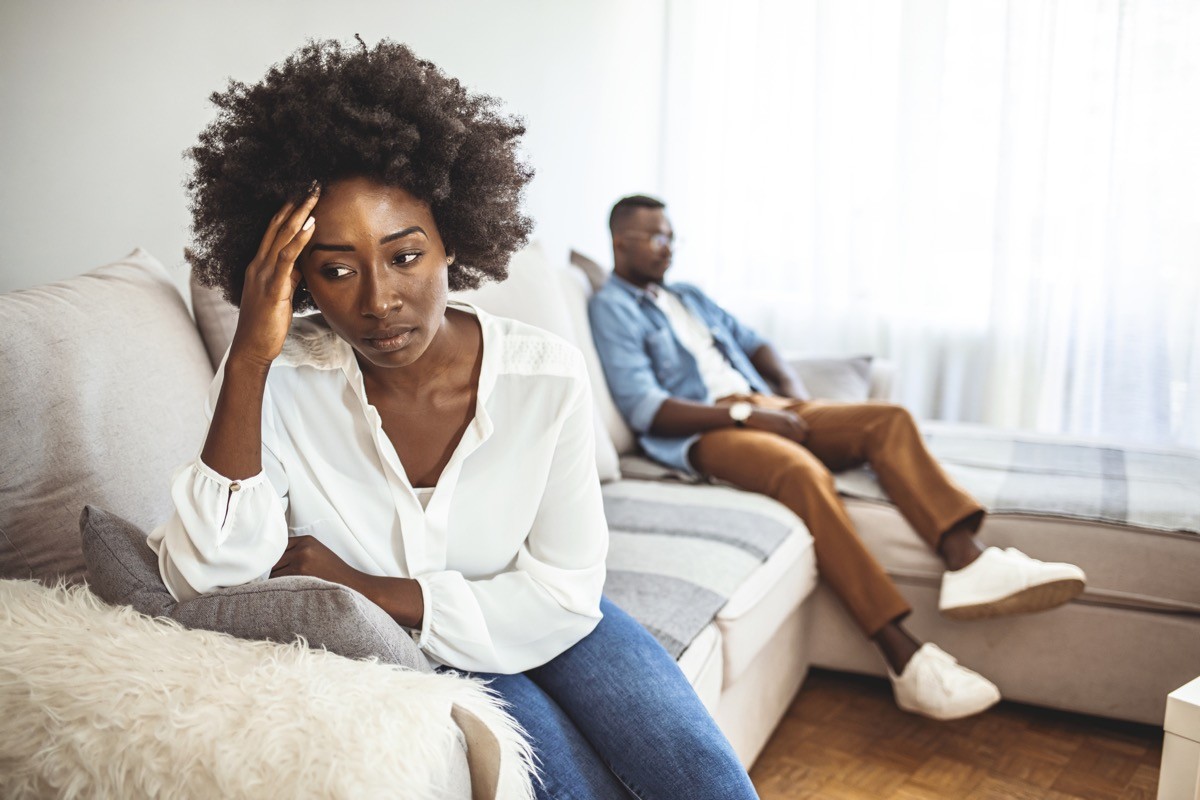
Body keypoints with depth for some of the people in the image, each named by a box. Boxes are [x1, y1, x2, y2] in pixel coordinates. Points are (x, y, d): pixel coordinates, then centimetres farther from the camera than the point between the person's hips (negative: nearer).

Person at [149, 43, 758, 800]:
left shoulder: (547, 374, -19)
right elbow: (206, 582, -27)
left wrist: (370, 589, -20)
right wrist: (248, 359, -34)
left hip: (534, 625, 2)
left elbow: (568, 591, -14)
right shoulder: (277, 381, -18)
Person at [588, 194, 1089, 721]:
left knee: (888, 418, -13)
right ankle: (904, 657, -38)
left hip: (763, 408, 8)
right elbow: (644, 410, -11)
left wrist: (795, 391, 4)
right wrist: (743, 413, -17)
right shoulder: (611, 308, 2)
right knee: (803, 471, -36)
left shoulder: (690, 298, 29)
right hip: (703, 433, -8)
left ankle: (966, 562, -31)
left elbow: (753, 342, 26)